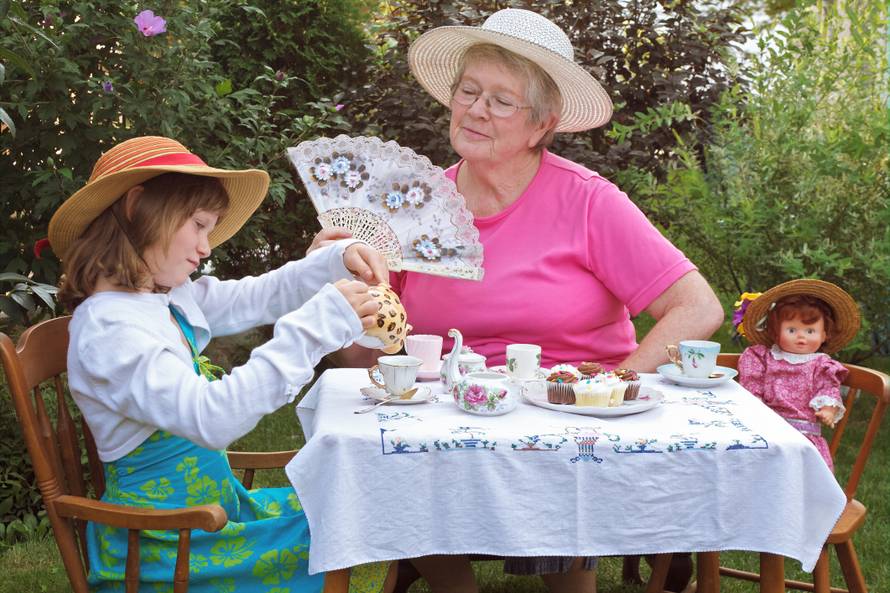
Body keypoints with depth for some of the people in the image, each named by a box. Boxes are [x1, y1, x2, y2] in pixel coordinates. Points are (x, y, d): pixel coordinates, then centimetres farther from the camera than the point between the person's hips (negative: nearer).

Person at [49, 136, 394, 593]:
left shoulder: (171, 299, 5)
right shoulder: (108, 327, -22)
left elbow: (260, 295, 18)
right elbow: (212, 416, -34)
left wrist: (340, 260, 1)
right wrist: (314, 327, -34)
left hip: (215, 502, 9)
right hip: (164, 546, -9)